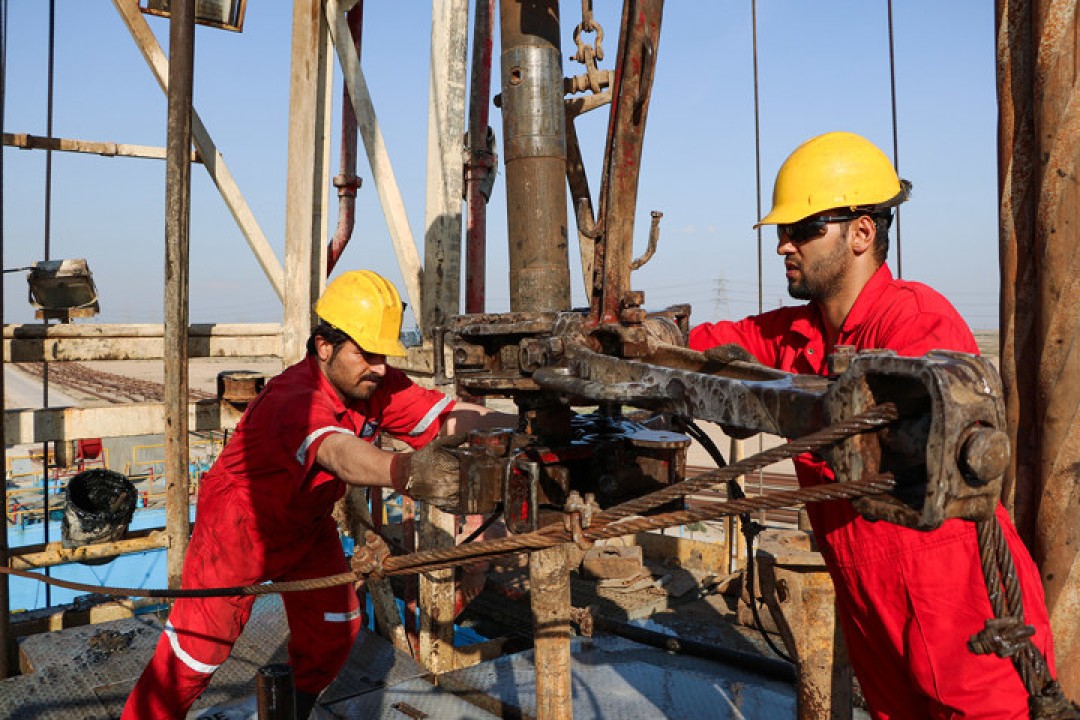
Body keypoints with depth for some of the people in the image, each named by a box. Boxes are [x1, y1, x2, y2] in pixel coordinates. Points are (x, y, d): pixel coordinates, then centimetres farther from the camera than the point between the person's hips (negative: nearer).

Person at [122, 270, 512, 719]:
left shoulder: (376, 387, -17)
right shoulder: (295, 400, -38)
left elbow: (455, 417, -25)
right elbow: (337, 451, -59)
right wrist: (404, 472, -79)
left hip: (307, 527, 7)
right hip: (238, 529, -6)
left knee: (333, 630, 8)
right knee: (197, 650, 0)